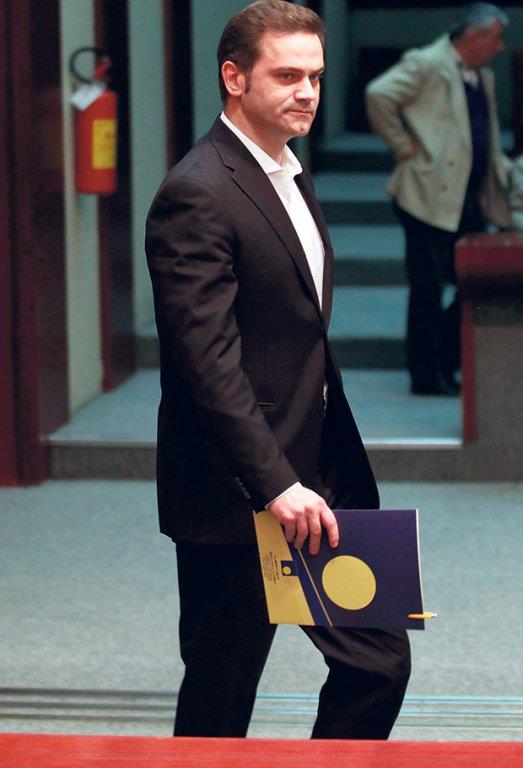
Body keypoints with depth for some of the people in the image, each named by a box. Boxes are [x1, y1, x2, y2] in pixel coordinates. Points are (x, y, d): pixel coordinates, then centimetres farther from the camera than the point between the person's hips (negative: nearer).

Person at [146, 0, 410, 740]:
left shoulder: (291, 177, 15)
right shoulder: (198, 195, -16)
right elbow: (208, 359, -23)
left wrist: (328, 478, 16)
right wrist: (277, 485, -26)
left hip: (315, 486, 9)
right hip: (235, 498, -9)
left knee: (378, 660, 7)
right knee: (220, 704, 3)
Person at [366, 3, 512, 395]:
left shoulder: (483, 78, 19)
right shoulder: (427, 65, -8)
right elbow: (379, 95, -21)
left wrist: (508, 172, 14)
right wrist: (404, 146, -16)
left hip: (469, 202, 9)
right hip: (430, 197, -9)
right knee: (429, 290, -2)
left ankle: (444, 364, 20)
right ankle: (426, 376, 4)